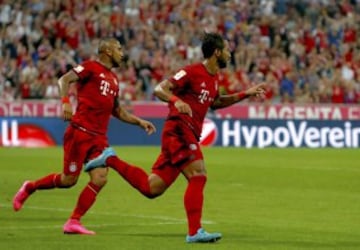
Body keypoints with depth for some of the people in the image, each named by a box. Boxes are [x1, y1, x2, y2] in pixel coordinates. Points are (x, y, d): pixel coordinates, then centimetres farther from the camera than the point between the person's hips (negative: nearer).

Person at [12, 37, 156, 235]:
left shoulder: (113, 79, 20)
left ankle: (73, 222, -1)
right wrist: (66, 101, -31)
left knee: (100, 179, -8)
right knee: (69, 180, -3)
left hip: (99, 137, 7)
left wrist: (139, 122, 21)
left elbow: (117, 111, 29)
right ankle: (29, 188, 21)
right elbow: (65, 79, -15)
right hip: (80, 132, -7)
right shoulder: (91, 67, -3)